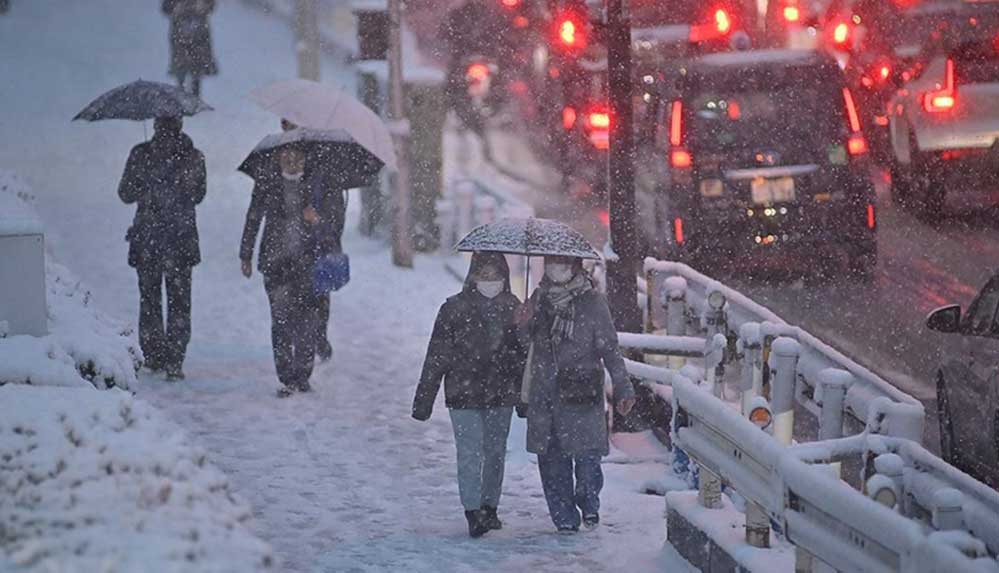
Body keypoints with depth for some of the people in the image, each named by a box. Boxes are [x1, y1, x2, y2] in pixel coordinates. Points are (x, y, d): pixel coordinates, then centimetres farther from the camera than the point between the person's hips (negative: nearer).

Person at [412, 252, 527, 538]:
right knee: (470, 454, -10)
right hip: (464, 396, -3)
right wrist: (423, 400, -4)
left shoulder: (513, 309, 5)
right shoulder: (455, 309, -4)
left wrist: (525, 397, 13)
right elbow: (437, 356, -3)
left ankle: (489, 508, 25)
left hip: (501, 396, 3)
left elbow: (523, 356, 13)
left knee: (495, 452, 12)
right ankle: (474, 514, -13)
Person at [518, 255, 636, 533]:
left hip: (582, 392, -3)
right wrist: (523, 324, -6)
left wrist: (623, 389, -8)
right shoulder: (540, 298, 9)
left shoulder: (592, 301, -3)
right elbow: (525, 341, 18)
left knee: (587, 452, -7)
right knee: (552, 457, 3)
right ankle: (564, 517, 12)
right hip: (545, 392, 3)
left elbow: (610, 349, -2)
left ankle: (589, 501, 18)